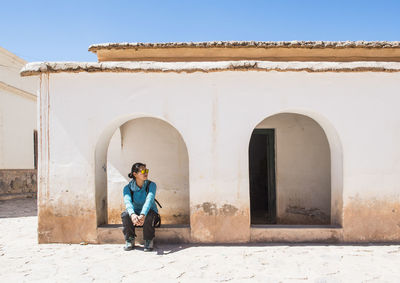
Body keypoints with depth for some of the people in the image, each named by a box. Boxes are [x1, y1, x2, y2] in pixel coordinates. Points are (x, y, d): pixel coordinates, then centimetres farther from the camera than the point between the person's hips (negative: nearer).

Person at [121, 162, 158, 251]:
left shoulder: (151, 185, -16)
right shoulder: (128, 188, -12)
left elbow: (149, 200, -34)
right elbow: (128, 202, -32)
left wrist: (142, 215, -53)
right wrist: (133, 215, -54)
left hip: (149, 212, -1)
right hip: (135, 212, 1)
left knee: (148, 215, -35)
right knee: (125, 215, -30)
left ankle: (149, 241, -12)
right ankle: (130, 241, -8)